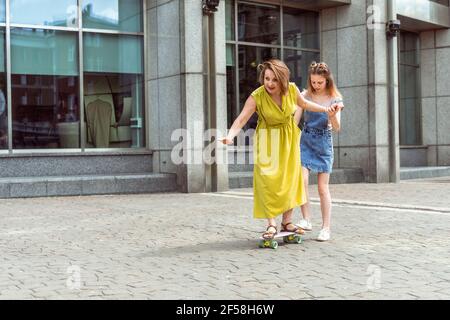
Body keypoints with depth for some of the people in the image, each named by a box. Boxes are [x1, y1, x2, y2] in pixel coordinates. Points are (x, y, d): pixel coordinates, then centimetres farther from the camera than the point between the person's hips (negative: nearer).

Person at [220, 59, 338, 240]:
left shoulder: (291, 89, -14)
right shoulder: (257, 97, -24)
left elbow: (304, 104, 7)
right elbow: (242, 119, -31)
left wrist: (325, 109, 8)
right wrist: (230, 136, -47)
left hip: (289, 138, 4)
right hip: (268, 140, -3)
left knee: (290, 179, 6)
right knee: (268, 180, -12)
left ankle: (287, 222, 17)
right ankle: (271, 224, -4)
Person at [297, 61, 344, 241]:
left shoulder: (335, 99, -2)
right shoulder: (305, 96, 0)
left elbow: (337, 128, -8)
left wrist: (332, 116, -29)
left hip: (324, 143, -1)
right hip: (305, 141, 1)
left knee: (323, 187, 0)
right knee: (301, 180, -18)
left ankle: (326, 228, 7)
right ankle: (306, 220, -9)